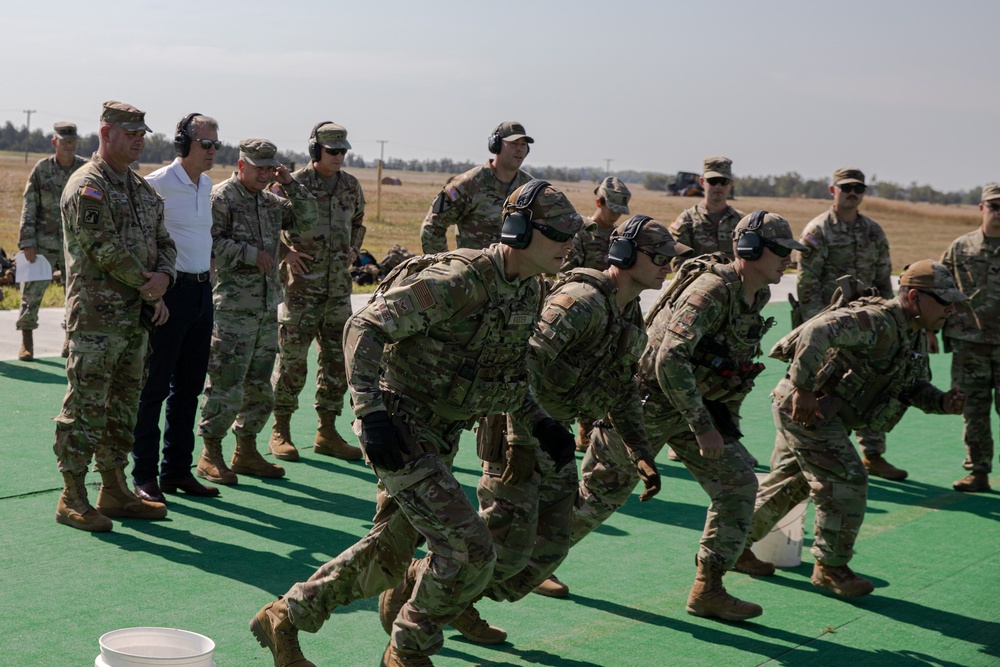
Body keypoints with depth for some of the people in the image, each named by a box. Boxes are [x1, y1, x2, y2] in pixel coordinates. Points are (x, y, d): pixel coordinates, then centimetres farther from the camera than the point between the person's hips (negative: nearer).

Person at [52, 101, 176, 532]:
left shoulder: (141, 189, 17)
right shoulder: (87, 186, -11)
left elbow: (163, 241, 18)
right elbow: (103, 247, -18)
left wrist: (162, 278, -2)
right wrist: (146, 282, -9)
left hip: (136, 316, 9)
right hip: (96, 318, -9)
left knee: (124, 404, 13)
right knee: (86, 406, -6)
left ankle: (115, 491, 22)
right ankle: (72, 498, 0)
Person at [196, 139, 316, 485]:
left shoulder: (271, 200, 16)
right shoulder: (221, 197, -6)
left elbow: (307, 220, 14)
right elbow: (209, 244, -15)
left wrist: (291, 184, 3)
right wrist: (251, 253, -15)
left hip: (267, 306, 8)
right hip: (233, 306, -8)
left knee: (260, 386, 12)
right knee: (226, 385, -7)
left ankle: (246, 452, 22)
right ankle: (210, 456, 4)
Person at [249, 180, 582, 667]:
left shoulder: (530, 290, 5)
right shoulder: (458, 280, -24)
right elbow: (363, 328, -24)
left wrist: (539, 422, 10)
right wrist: (371, 412, -33)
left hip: (437, 436, 9)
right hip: (399, 429, -9)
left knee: (388, 556, 15)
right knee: (469, 549, -14)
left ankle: (284, 618, 30)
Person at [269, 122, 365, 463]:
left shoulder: (351, 186, 10)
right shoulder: (294, 183, -6)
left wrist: (353, 249, 10)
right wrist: (290, 251, -12)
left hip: (338, 284, 5)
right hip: (301, 283, -5)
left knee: (337, 358, 7)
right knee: (291, 359, -1)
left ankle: (327, 433, 16)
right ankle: (280, 432, 10)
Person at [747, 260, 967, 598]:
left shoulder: (915, 336, 8)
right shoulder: (877, 322, -25)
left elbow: (917, 387, 17)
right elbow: (817, 331, -37)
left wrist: (944, 402, -5)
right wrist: (803, 389, -35)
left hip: (826, 414, 11)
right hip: (804, 406, -11)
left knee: (790, 482, 20)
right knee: (845, 482, -10)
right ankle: (830, 567, 4)